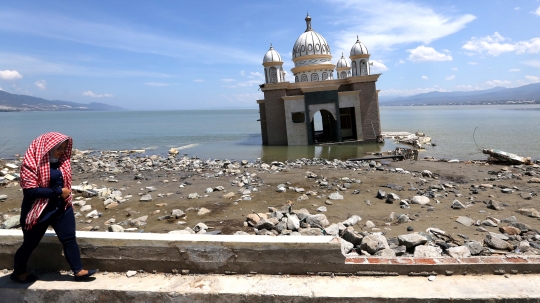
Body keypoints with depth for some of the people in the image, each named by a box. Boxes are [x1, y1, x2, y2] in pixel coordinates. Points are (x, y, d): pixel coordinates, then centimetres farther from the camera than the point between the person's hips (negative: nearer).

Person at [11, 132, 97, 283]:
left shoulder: (61, 160, 2)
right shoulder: (32, 162, -19)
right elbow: (30, 191, -24)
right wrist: (58, 191, -23)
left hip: (61, 208, 6)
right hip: (38, 211, -5)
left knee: (69, 238, 4)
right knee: (30, 243, 13)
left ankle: (78, 271, 13)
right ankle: (18, 272, 37)